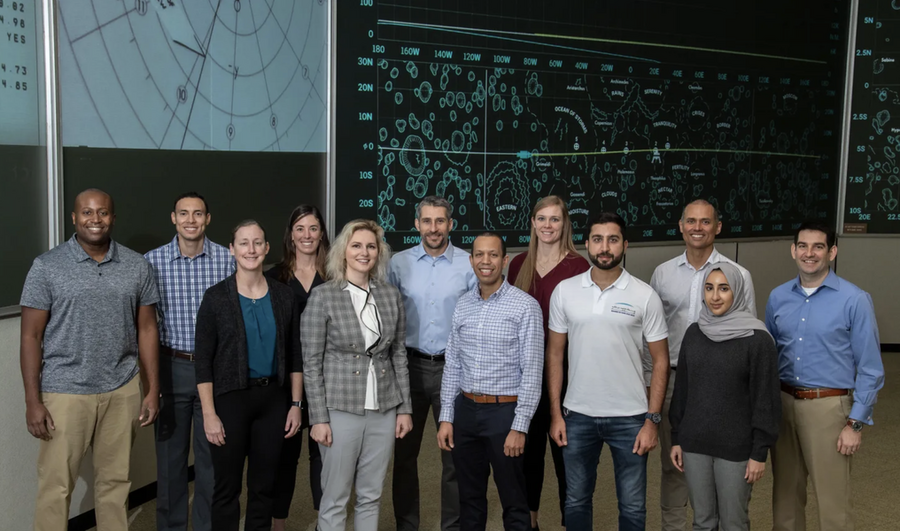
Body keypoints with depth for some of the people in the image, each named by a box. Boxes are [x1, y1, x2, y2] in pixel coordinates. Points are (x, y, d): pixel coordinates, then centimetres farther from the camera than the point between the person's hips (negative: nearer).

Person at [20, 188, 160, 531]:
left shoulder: (137, 266, 3)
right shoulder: (47, 267, -4)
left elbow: (147, 329, 6)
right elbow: (31, 336, -3)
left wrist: (153, 390, 3)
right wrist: (33, 400, -8)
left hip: (122, 391, 2)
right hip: (64, 393, -2)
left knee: (115, 481, 11)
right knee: (56, 486, 4)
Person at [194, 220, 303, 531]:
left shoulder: (284, 296, 3)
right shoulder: (216, 297, -6)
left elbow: (295, 355, 7)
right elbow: (202, 359, -6)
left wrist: (296, 404, 3)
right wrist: (209, 413, -11)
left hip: (273, 398, 3)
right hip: (230, 399, -2)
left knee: (264, 485, 12)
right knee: (227, 485, 7)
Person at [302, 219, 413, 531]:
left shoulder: (391, 295, 4)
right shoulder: (323, 296, -7)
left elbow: (399, 355, 9)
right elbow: (311, 362, -7)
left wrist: (405, 408, 7)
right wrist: (318, 418, -10)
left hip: (384, 410, 4)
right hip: (341, 409, -4)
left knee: (371, 496, 13)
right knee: (335, 498, 6)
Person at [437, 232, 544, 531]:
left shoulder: (524, 306, -9)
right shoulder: (462, 306, 7)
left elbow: (532, 371, -11)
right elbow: (452, 366, 10)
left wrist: (520, 427, -15)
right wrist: (446, 417, 6)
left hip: (504, 411, -5)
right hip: (466, 409, 5)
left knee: (514, 503, 7)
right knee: (469, 499, 16)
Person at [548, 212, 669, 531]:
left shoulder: (644, 296, -6)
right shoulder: (565, 291, -1)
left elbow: (660, 360, -2)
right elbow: (555, 354, 4)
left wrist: (652, 420, -7)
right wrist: (555, 413, 1)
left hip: (630, 418, -1)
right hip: (578, 415, 2)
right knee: (576, 501, 16)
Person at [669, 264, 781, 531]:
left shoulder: (757, 338, -10)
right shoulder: (693, 333, 4)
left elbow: (765, 399, -9)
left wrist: (759, 453, -10)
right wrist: (676, 438, 8)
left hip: (736, 447, -4)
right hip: (694, 444, 4)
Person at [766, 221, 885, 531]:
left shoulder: (854, 300, -9)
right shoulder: (778, 297, 4)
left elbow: (870, 369, -8)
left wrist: (855, 423, -10)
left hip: (828, 406, -4)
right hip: (783, 403, 4)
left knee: (833, 499, 5)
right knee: (785, 492, 16)